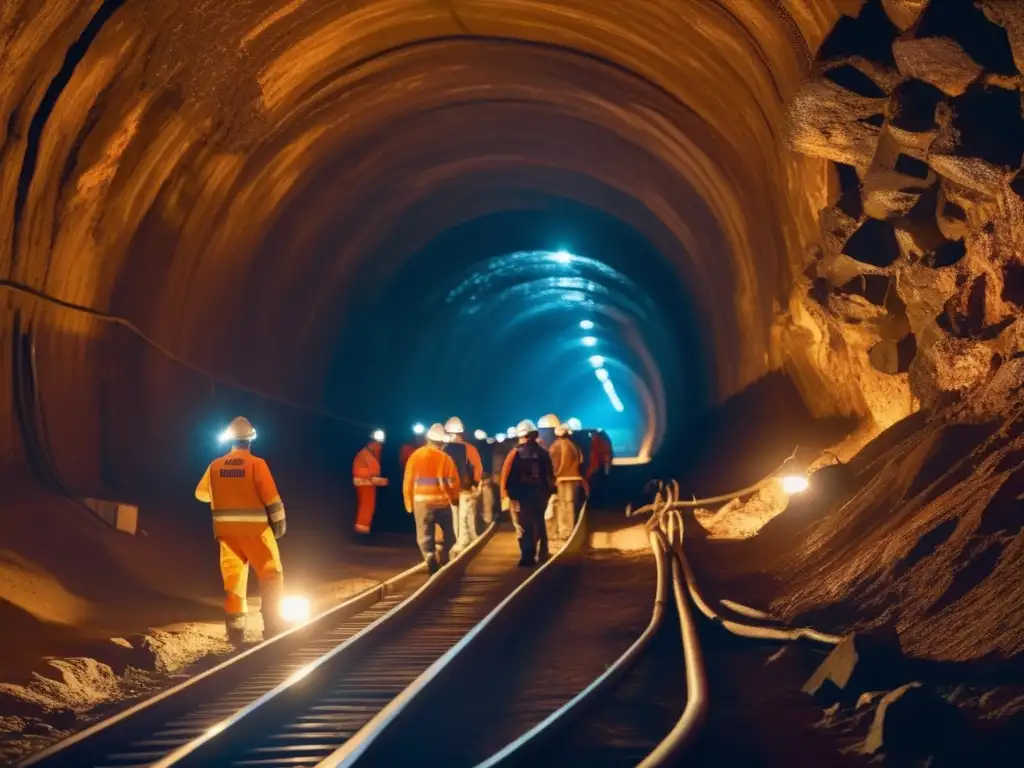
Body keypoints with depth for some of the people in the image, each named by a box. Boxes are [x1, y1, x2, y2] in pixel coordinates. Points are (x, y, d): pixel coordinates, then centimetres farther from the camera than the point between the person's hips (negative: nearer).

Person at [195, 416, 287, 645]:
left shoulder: (215, 466, 1)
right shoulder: (256, 464, -12)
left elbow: (201, 493, 17)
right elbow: (272, 498, -10)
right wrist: (280, 521, 4)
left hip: (226, 530, 4)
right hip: (254, 529, -4)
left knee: (232, 578, 10)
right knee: (270, 575, 6)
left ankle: (236, 630, 8)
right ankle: (272, 626, 1)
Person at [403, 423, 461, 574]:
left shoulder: (416, 455, -1)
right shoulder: (445, 458, -4)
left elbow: (408, 481, 0)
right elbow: (453, 482, -4)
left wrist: (409, 504, 10)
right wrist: (455, 499, 14)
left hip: (421, 501, 0)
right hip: (442, 501, 0)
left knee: (425, 537, 4)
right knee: (448, 534, 16)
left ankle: (430, 556, -21)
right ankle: (445, 558, 4)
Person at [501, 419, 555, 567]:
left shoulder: (516, 453, -8)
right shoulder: (542, 452, 2)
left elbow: (507, 475, -11)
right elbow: (550, 475, 4)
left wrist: (507, 493, -3)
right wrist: (549, 492, 13)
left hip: (521, 496, -4)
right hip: (539, 494, 4)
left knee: (524, 527, 0)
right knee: (539, 524, 19)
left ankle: (527, 557, -7)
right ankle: (542, 554, 27)